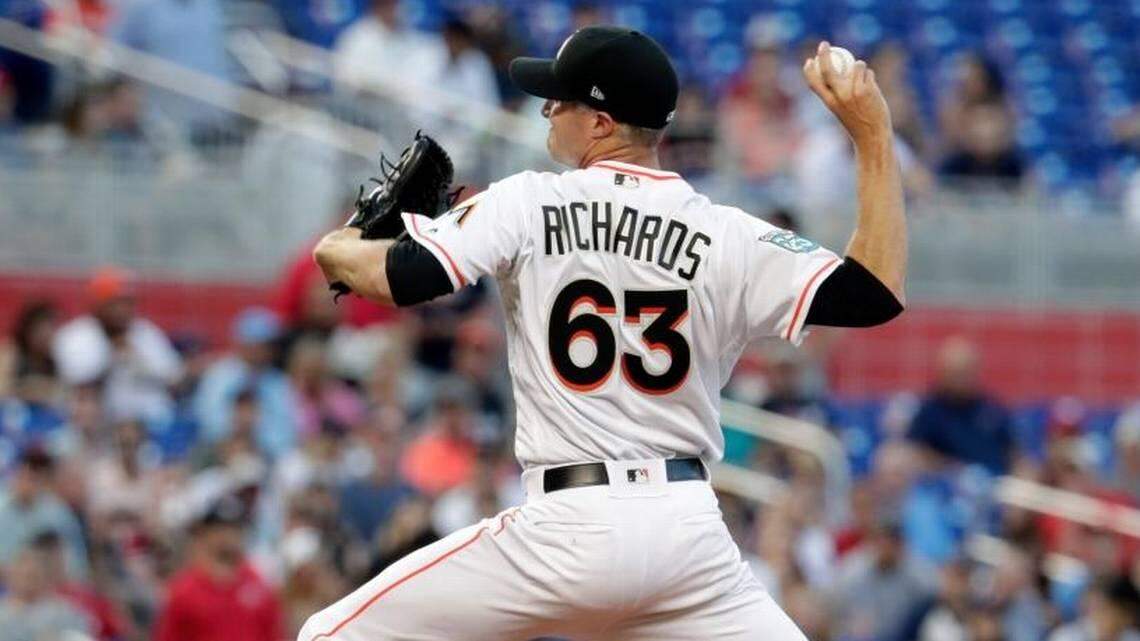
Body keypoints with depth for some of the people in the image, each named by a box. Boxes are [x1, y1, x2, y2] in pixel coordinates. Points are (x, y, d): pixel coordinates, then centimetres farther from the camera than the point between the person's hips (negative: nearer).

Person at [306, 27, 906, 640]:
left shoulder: (528, 204, -2)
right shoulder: (726, 237, 3)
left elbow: (401, 278, -10)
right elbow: (877, 295, 1)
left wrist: (336, 252, 13)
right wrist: (872, 134, 4)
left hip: (566, 525, -3)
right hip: (689, 529, 3)